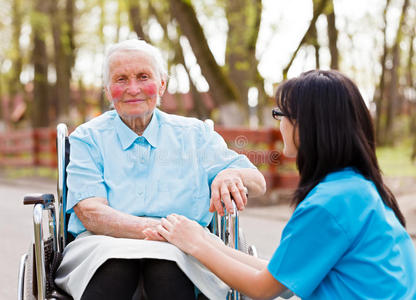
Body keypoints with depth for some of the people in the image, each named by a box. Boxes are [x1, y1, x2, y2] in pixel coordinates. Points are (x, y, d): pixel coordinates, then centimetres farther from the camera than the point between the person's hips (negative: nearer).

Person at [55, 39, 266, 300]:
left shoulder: (193, 134, 16)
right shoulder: (88, 139, 11)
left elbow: (258, 184, 11)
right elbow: (91, 214, -4)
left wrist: (231, 176, -16)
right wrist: (159, 229, -23)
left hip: (178, 252, 1)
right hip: (104, 247, 0)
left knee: (166, 265, -35)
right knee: (117, 263, -35)